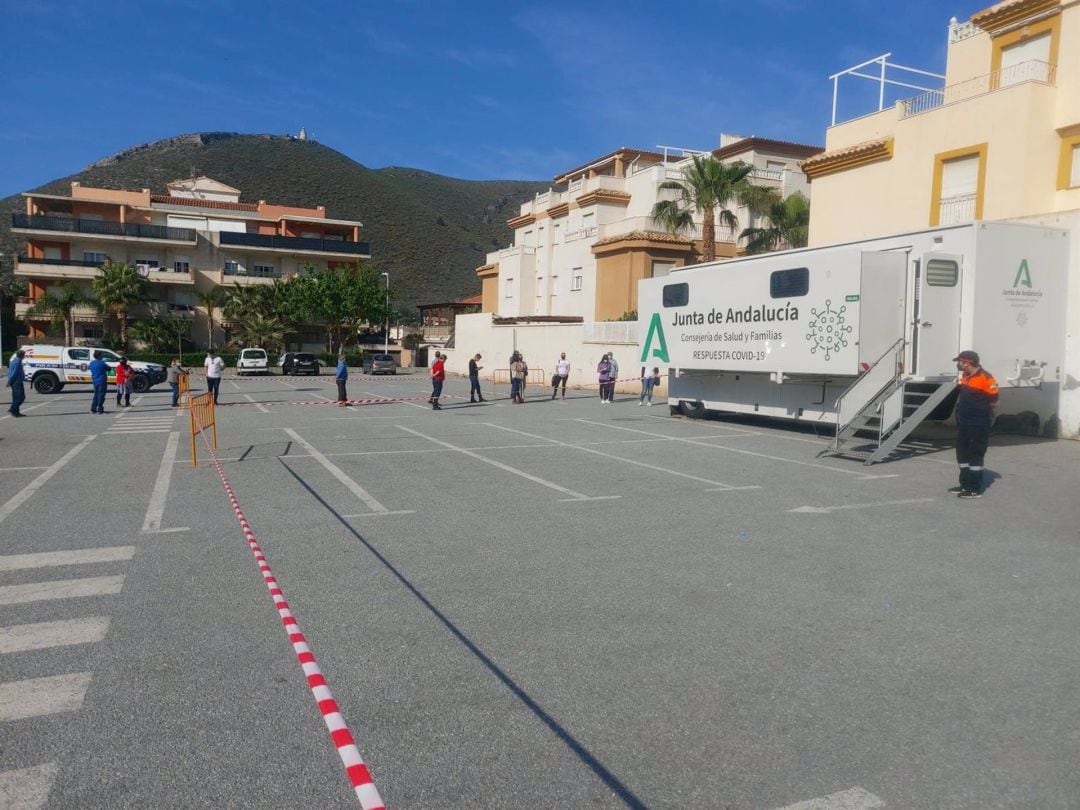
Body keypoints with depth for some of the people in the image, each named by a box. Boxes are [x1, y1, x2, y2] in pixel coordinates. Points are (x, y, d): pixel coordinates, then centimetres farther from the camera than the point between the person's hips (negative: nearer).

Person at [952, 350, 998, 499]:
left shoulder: (986, 378, -18)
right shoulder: (965, 376, 9)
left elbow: (994, 403, -13)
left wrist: (979, 408, -1)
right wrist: (960, 408, 9)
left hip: (979, 424, -9)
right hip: (963, 422, 9)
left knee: (976, 455, -3)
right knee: (962, 453, 15)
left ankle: (975, 489, 5)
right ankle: (965, 485, 27)